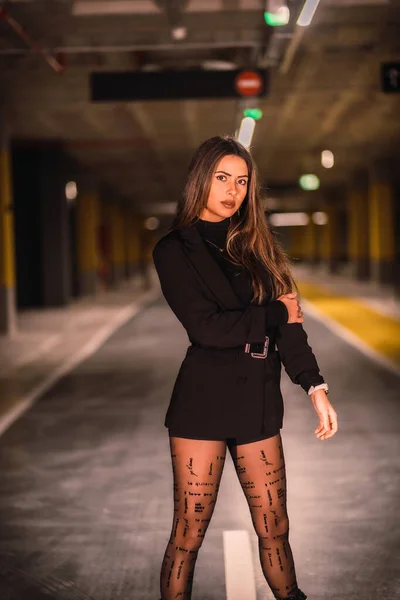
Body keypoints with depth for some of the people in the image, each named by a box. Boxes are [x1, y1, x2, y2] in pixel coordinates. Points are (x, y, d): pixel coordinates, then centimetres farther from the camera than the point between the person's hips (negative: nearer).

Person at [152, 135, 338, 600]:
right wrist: (278, 313, -4)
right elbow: (206, 327, -14)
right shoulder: (175, 249, -2)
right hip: (203, 400, -4)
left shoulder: (255, 246, 12)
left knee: (274, 529, 8)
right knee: (189, 533, 1)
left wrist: (315, 387, -6)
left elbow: (289, 323, 4)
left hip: (258, 400, 4)